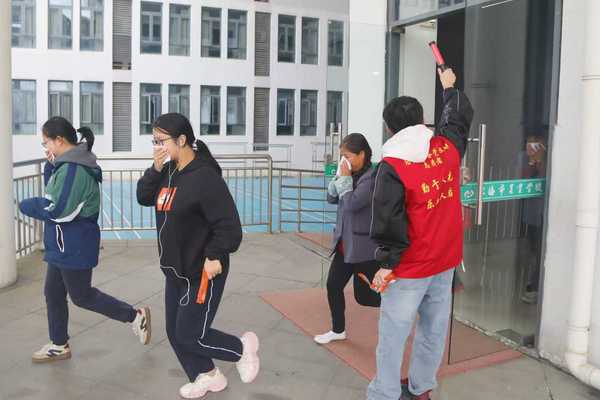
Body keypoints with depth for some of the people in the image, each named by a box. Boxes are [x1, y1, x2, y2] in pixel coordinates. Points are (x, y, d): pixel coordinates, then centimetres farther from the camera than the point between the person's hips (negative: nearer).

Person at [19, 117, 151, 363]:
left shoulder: (72, 169, -24)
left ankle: (135, 316, 14)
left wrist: (26, 205, -10)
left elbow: (58, 210, -25)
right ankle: (59, 345, 30)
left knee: (81, 296, 3)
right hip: (63, 244, 10)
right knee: (53, 293, 17)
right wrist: (50, 166, -1)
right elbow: (53, 189, 16)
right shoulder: (70, 164, 8)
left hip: (75, 246, -10)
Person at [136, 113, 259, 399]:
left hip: (202, 272, -9)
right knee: (175, 332, 15)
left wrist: (215, 255, -28)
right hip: (175, 271, 9)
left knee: (190, 335, -3)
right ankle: (206, 377, 35)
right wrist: (156, 169, -8)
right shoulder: (168, 171, 5)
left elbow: (228, 223, -22)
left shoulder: (205, 176, -21)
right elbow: (144, 198, 6)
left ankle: (243, 347, 22)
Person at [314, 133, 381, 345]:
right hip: (344, 243, 8)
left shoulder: (373, 177, -19)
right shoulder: (352, 175, 6)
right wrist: (340, 176, -4)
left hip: (364, 246, -8)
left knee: (364, 296, 1)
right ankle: (338, 330, 30)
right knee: (333, 285, 12)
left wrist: (345, 178, -17)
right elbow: (331, 198, 9)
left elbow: (352, 204, -27)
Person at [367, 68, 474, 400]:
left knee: (393, 334, 4)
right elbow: (459, 118, 22)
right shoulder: (448, 148, 0)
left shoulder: (392, 166, -16)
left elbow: (388, 220, -18)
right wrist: (450, 87, 39)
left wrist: (387, 263, -9)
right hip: (445, 260, 6)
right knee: (434, 329, 15)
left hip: (409, 268, -6)